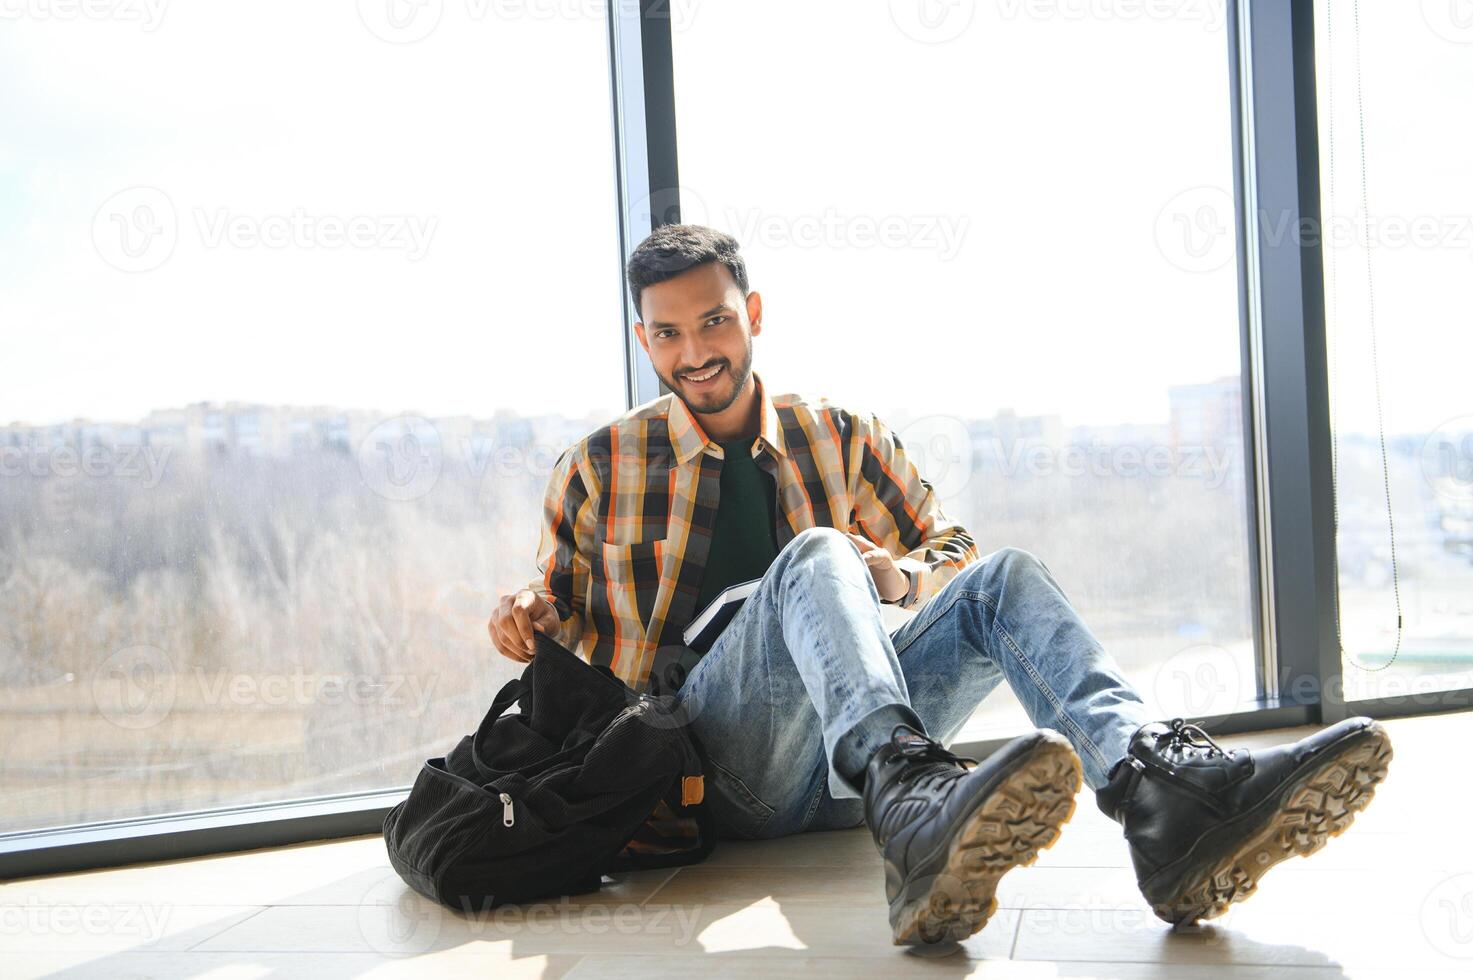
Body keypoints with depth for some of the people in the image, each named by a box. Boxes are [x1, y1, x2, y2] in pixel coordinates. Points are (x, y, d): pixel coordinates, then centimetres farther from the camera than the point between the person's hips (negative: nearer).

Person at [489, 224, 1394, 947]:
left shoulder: (844, 439, 17)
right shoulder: (600, 466, 12)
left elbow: (953, 552, 21)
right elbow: (565, 620, 21)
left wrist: (897, 575, -3)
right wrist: (526, 616, -4)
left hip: (842, 766, 3)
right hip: (716, 764, -3)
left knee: (1007, 577, -18)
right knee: (813, 558, -29)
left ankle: (1163, 788, -44)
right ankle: (915, 807, -59)